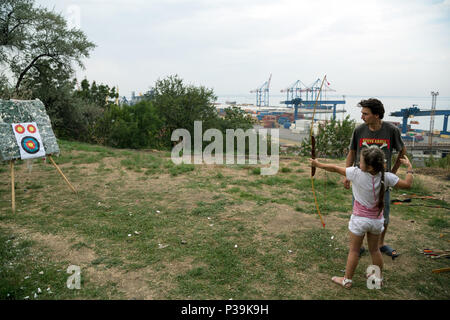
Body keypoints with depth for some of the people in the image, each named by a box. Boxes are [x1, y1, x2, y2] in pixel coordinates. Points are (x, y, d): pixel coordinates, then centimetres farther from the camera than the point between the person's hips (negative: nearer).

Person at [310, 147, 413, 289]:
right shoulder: (386, 177, -14)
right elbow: (407, 184, -8)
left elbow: (335, 168, -11)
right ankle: (379, 277, 39)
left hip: (359, 219, -3)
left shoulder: (356, 173, -20)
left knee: (354, 250, 10)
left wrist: (318, 164, 2)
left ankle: (347, 280, 20)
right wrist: (409, 168, 6)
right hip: (377, 220, 3)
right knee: (374, 249, 23)